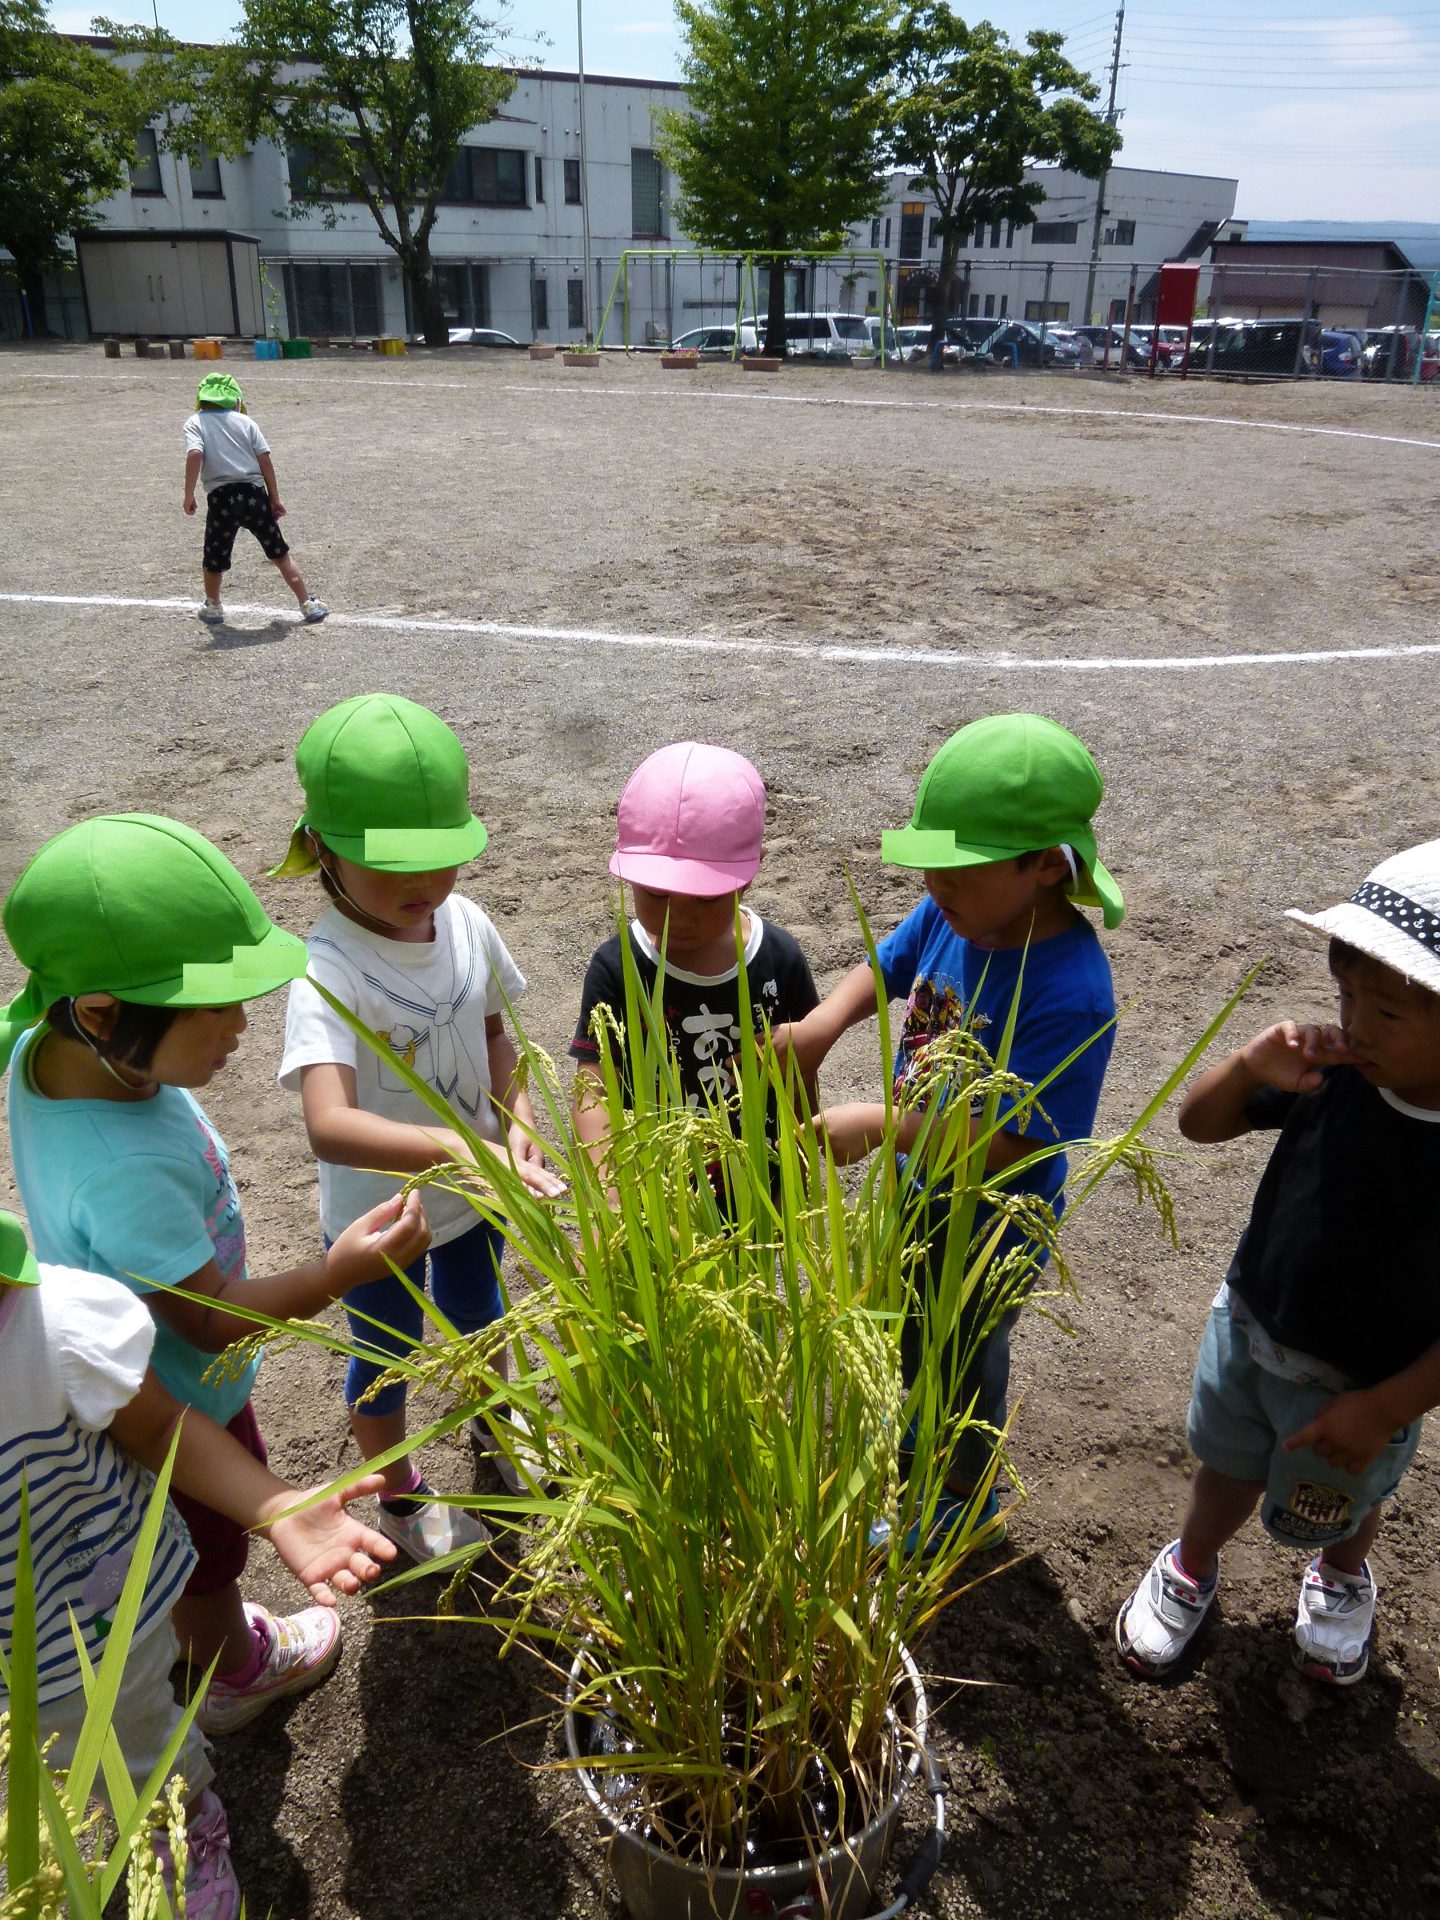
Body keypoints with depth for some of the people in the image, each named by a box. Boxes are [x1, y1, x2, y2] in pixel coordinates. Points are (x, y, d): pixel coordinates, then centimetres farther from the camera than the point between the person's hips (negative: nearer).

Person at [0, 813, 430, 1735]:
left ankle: (203, 1633, 63)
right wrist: (337, 1272, -38)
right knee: (213, 1547, 24)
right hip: (179, 1404, -7)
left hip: (129, 1377, 8)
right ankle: (237, 1674, 53)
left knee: (190, 1543, 35)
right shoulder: (124, 1172, -44)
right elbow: (209, 1319, -31)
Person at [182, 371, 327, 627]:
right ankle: (308, 604, 8)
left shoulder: (195, 423, 5)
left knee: (215, 558, 18)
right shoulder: (244, 420, 10)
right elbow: (264, 459, 4)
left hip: (221, 497, -1)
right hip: (254, 493, 1)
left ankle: (213, 607, 33)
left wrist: (189, 495, -10)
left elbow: (195, 454, -13)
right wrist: (275, 498, 10)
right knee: (280, 554, 10)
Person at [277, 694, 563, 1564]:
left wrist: (518, 1119, -15)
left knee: (478, 1314, 32)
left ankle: (493, 1418, 64)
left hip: (474, 1194, 5)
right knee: (389, 1360, 22)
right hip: (380, 1218, -5)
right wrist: (456, 1148, -59)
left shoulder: (464, 922, -15)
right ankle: (402, 1497, 52)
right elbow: (330, 1126, -48)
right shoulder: (329, 974, -34)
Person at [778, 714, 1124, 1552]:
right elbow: (885, 968, 1)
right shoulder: (955, 913, -17)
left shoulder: (1070, 993, -37)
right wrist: (822, 1024, -18)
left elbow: (1010, 1144, -35)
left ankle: (967, 1503, 53)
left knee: (962, 1365, 22)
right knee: (910, 1342, 32)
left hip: (987, 1230, -7)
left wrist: (877, 1124, -37)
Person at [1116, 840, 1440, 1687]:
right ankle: (1191, 1571, 58)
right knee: (1228, 1471, 29)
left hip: (1360, 1383, -3)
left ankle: (1343, 1577, 63)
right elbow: (1199, 1122, -9)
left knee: (1336, 1510, 28)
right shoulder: (1332, 1071, -21)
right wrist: (1251, 1067, -28)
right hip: (1248, 1327, 3)